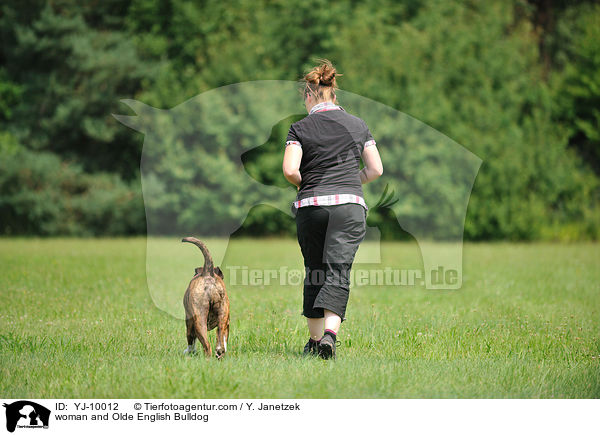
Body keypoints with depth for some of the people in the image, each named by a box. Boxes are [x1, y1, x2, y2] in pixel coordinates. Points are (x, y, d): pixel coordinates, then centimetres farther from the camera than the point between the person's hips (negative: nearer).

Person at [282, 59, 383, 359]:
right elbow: (376, 169, 10)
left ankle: (315, 340, 19)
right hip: (350, 204, 0)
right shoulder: (357, 125, 10)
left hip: (311, 207, 0)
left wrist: (306, 186, 10)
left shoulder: (300, 128, 3)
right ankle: (330, 332, -27)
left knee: (315, 274, 13)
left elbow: (289, 170, -9)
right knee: (339, 272, -6)